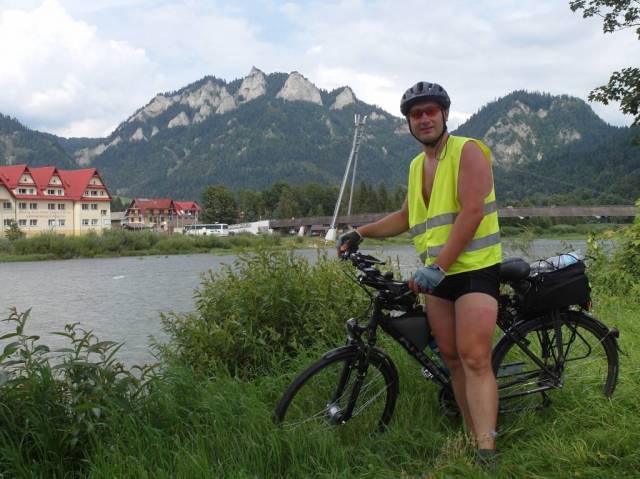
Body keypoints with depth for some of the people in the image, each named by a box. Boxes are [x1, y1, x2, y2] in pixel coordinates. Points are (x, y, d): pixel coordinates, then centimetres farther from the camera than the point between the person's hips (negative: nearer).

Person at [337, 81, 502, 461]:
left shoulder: (467, 152, -7)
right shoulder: (417, 166, 17)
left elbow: (471, 212, -18)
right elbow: (408, 217, 28)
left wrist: (438, 266, -24)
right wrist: (361, 233, 18)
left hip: (474, 269, -7)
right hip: (437, 274, 8)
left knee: (475, 359, -17)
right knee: (452, 359, 7)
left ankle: (487, 450, -18)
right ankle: (473, 436, 15)